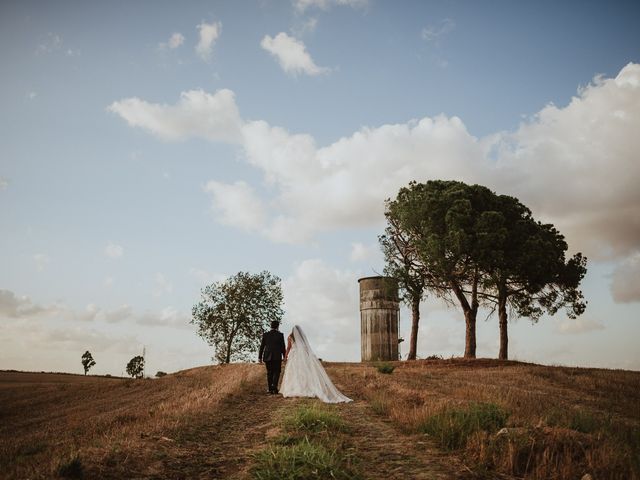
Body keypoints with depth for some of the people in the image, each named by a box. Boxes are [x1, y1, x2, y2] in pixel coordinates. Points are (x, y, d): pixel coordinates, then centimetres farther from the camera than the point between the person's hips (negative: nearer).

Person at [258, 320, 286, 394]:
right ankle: (274, 386, -14)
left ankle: (271, 389, 8)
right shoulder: (280, 335, -3)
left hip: (267, 357, 2)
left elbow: (262, 346, 3)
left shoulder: (265, 334, 3)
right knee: (276, 372, 8)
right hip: (277, 357, -2)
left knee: (269, 373, 11)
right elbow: (283, 347, -3)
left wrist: (260, 357, 8)